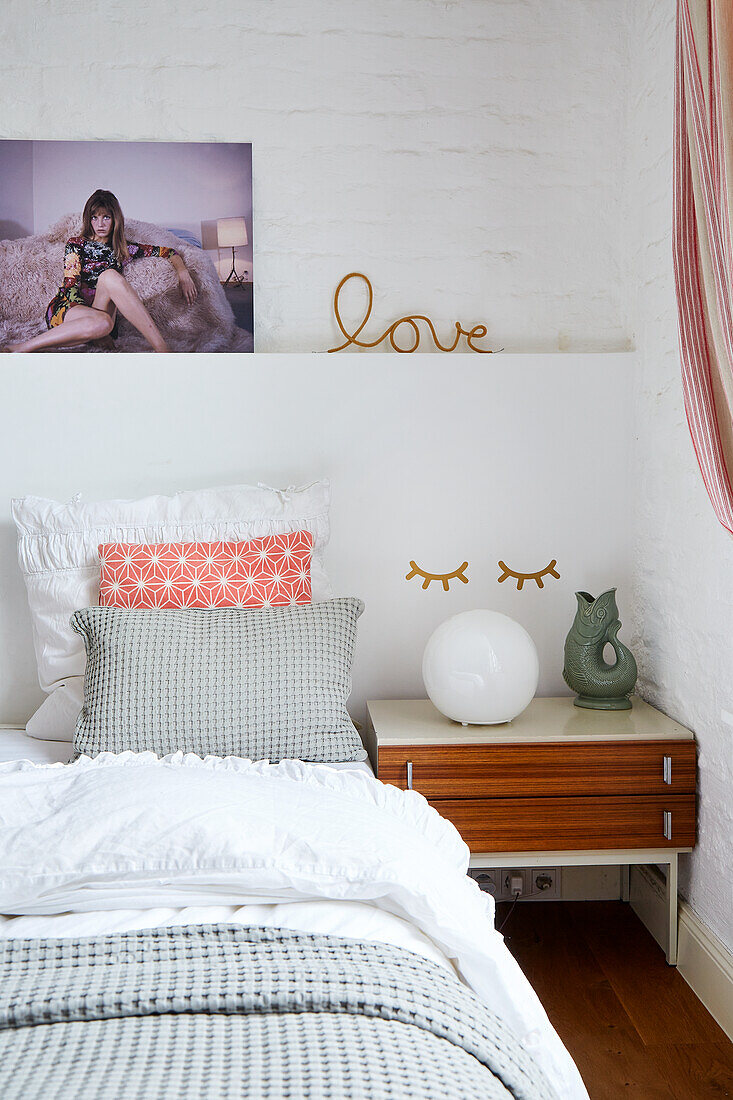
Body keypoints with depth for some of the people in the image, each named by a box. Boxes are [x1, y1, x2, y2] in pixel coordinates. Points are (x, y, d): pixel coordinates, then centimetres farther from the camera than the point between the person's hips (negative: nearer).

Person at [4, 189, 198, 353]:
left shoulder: (123, 249, 19)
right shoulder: (76, 244, 11)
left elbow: (168, 252, 26)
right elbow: (71, 287, -2)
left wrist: (184, 274, 3)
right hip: (65, 310, -3)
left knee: (109, 277, -31)